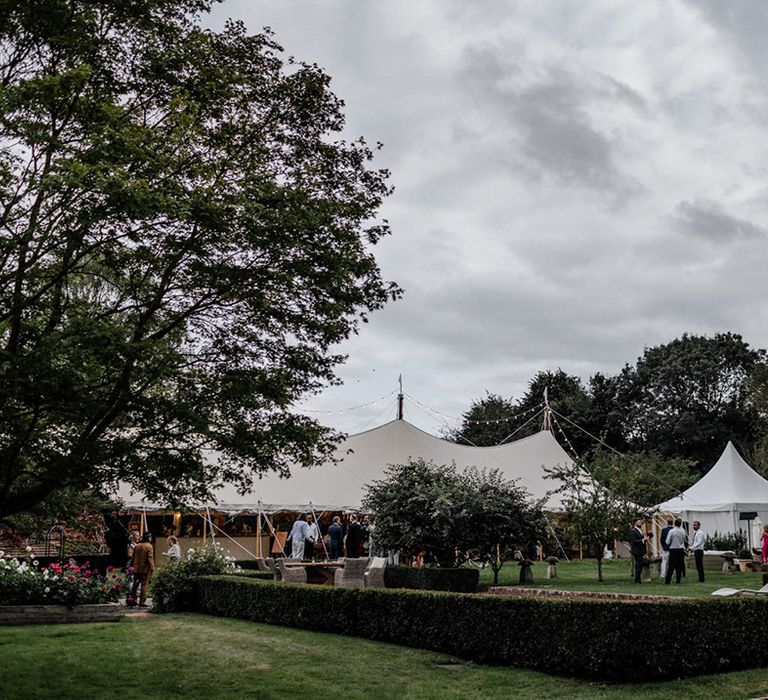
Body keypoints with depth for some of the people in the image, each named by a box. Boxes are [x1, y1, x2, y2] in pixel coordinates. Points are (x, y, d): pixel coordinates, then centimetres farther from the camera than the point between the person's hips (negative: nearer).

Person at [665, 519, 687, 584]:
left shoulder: (671, 531, -12)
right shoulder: (683, 531, -3)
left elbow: (667, 542, -8)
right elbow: (684, 540, 9)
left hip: (673, 550, -3)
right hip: (681, 550, 3)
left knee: (671, 566, 1)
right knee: (679, 565, 9)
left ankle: (667, 580, 0)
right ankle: (678, 580, 9)